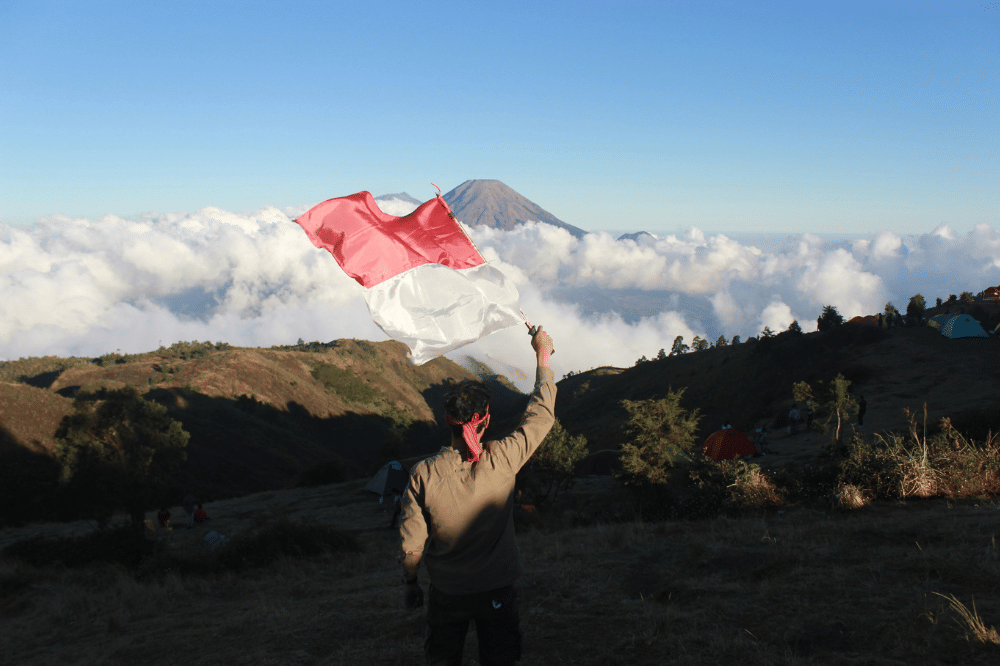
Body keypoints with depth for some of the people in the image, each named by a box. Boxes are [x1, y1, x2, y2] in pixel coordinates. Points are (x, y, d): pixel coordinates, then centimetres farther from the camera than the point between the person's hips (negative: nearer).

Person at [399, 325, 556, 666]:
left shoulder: (423, 474, -19)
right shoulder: (502, 460, -20)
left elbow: (411, 546, -11)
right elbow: (541, 415, -4)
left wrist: (411, 584, 9)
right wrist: (543, 357, 6)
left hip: (446, 594, 1)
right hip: (498, 592, 0)